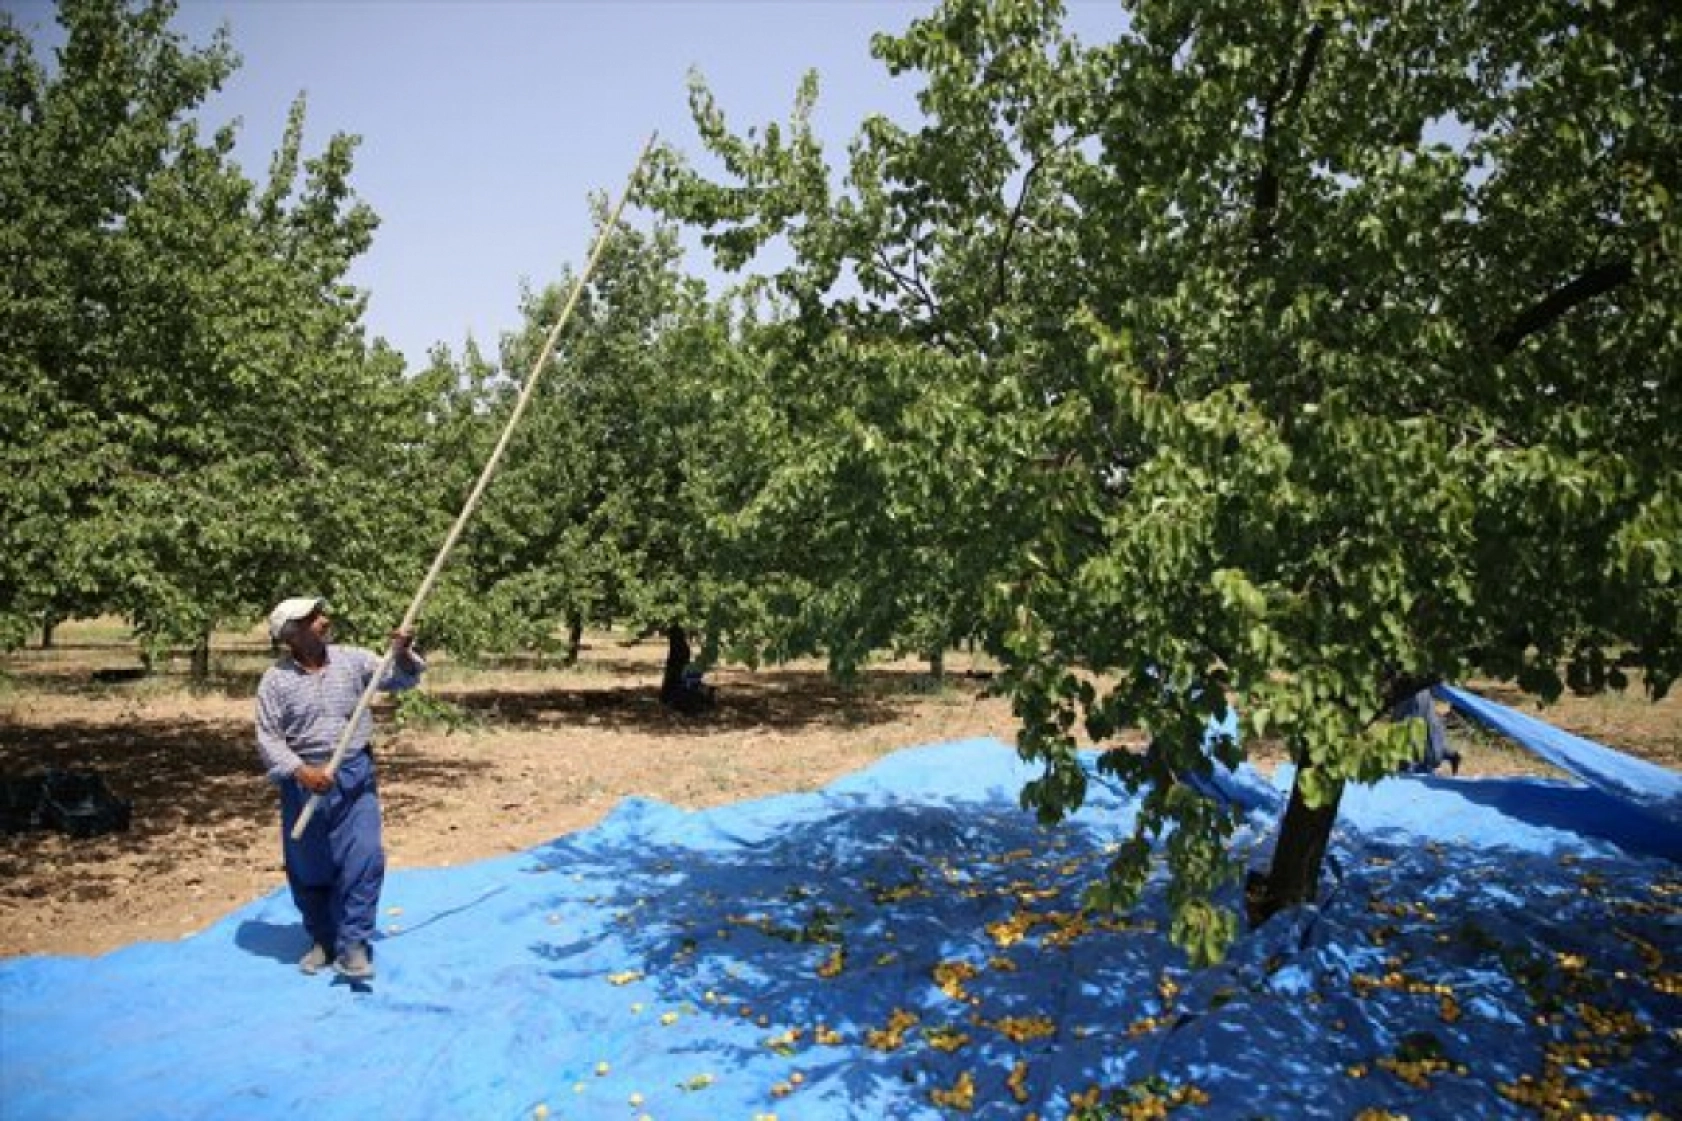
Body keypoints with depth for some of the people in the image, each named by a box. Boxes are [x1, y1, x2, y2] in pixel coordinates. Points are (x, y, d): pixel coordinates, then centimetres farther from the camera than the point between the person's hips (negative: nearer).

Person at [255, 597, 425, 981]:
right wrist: (300, 771, -19)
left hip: (354, 775, 1)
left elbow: (400, 678, 5)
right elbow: (267, 738, -6)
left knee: (363, 858, -8)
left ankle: (352, 946, 0)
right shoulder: (275, 681, -5)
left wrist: (402, 655, -17)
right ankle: (321, 940, 28)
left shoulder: (353, 660, 0)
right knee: (308, 867, 10)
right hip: (304, 780, 0)